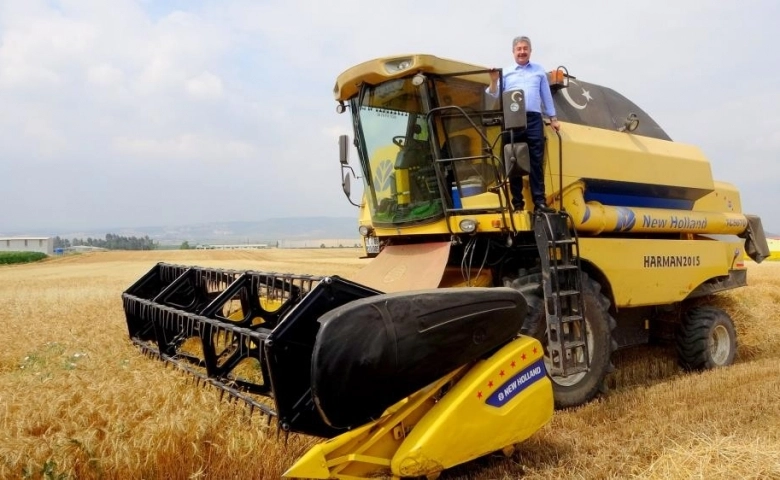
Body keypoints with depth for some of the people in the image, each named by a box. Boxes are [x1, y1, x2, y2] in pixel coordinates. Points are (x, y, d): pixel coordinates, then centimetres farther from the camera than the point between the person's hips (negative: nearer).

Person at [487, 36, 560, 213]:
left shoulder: (539, 70, 19)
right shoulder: (505, 72, 15)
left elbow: (546, 96, 18)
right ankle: (517, 203, 5)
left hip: (533, 120, 0)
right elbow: (495, 96, 6)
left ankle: (539, 202, -5)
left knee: (536, 162, -4)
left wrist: (553, 118, 15)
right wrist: (493, 81, -10)